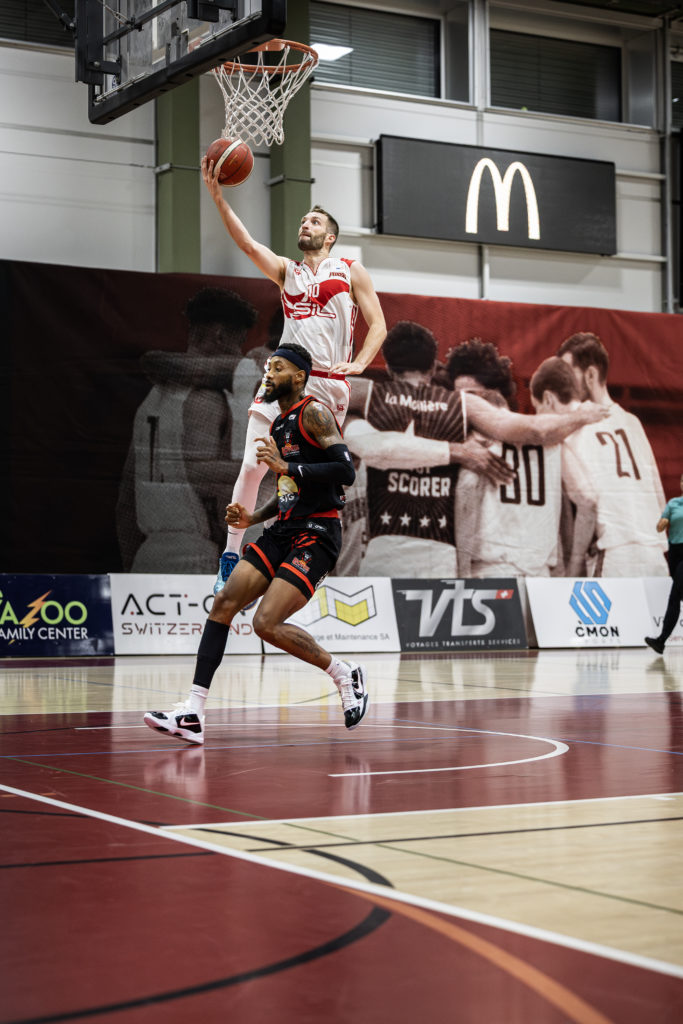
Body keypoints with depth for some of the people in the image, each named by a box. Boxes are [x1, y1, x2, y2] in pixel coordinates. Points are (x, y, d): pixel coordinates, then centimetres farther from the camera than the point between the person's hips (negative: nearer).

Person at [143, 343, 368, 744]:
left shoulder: (314, 413, -7)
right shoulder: (279, 425, 20)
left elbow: (345, 471, -20)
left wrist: (286, 466, -21)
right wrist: (254, 517, 15)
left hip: (316, 534, -9)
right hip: (283, 531, 9)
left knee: (268, 624, -18)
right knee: (223, 603, -4)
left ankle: (346, 674, 5)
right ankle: (193, 714, -5)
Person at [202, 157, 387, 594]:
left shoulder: (352, 272, 10)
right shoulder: (286, 271, 15)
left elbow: (378, 325, 5)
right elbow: (248, 243, 0)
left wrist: (359, 363, -13)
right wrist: (217, 195, -11)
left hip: (329, 385, -1)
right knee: (252, 466, -9)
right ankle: (231, 556, -3)